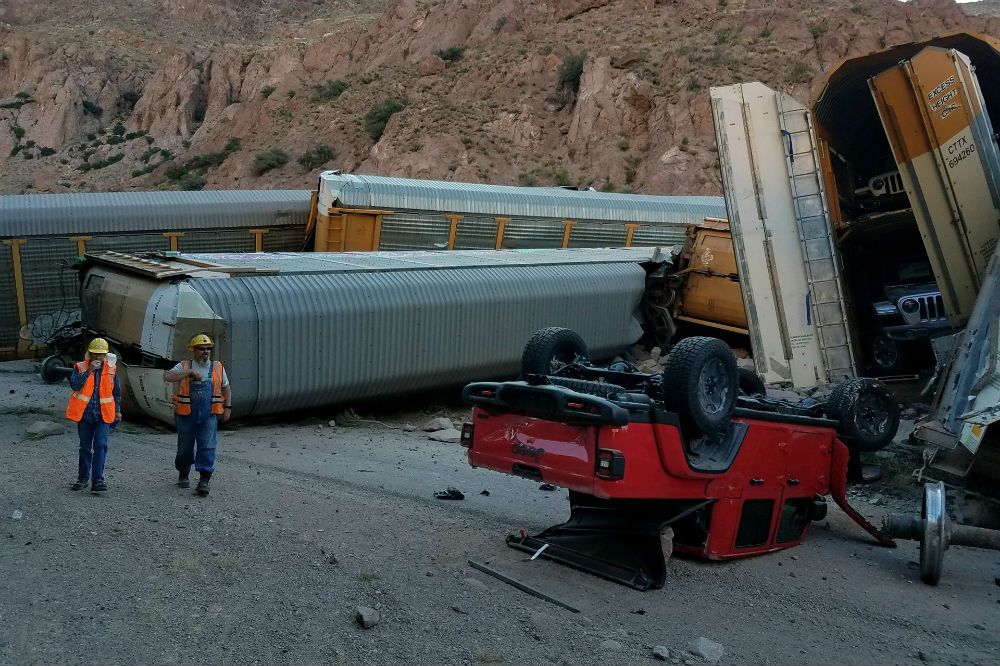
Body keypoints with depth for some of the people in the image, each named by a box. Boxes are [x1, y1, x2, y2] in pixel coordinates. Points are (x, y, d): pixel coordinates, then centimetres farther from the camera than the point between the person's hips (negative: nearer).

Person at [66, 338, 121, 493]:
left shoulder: (111, 369, 2)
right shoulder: (80, 368, -2)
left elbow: (116, 391, 13)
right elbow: (74, 385, -19)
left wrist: (117, 411, 17)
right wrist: (89, 371, -26)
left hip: (103, 415, -1)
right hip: (84, 414, 1)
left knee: (100, 445, -12)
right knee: (85, 447, 13)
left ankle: (98, 479, -12)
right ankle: (83, 478, 25)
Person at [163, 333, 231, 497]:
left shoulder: (218, 367, 8)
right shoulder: (184, 366, 1)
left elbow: (225, 388, 18)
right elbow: (168, 376, -16)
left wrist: (228, 408, 11)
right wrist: (190, 372, -22)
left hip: (209, 416, 0)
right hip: (187, 415, 0)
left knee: (207, 447, -11)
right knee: (185, 446, 12)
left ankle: (204, 481, -13)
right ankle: (183, 475, 33)